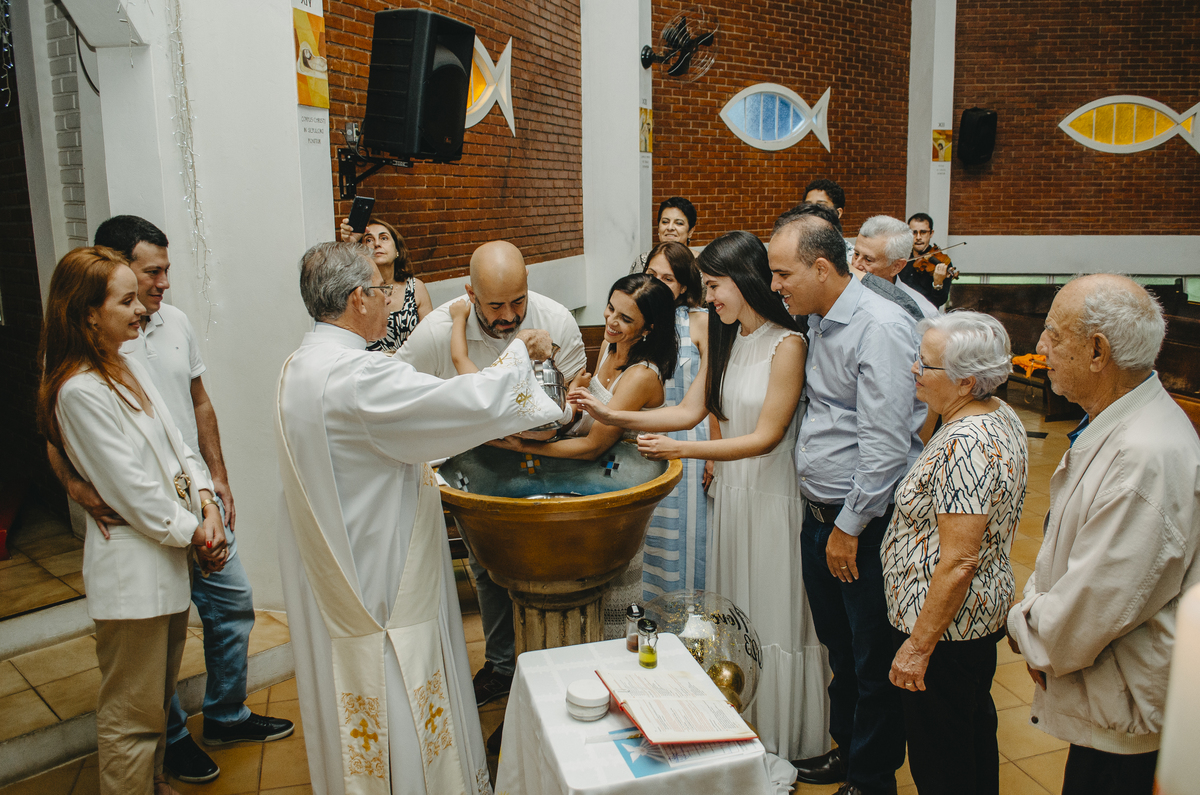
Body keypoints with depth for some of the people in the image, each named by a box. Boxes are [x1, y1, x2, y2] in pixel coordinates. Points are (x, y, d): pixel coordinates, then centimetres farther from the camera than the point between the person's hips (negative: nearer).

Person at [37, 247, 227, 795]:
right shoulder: (79, 391, -21)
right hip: (131, 569, -10)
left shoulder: (127, 366, 8)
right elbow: (130, 488, -20)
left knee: (158, 695, 25)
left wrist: (206, 505, -4)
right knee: (132, 717, 6)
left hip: (168, 554, 10)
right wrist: (190, 531, -9)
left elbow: (174, 442, 9)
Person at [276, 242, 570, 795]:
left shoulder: (299, 367, 5)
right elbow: (474, 403, -29)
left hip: (332, 579, 10)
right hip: (381, 582, -9)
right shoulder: (356, 377, -27)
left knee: (357, 720, 24)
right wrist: (520, 351, -11)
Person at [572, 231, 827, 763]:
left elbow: (766, 437, -18)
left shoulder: (787, 345, -16)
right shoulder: (725, 341, 7)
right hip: (730, 492, 7)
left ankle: (782, 738, 29)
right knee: (733, 613, 15)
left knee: (773, 614, 8)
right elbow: (688, 411, 5)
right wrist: (611, 416, -4)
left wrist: (682, 450, -23)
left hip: (773, 498, -7)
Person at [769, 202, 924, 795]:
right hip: (820, 516, 8)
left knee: (873, 662, 8)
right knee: (839, 651, 21)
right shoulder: (818, 323, 9)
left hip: (866, 523, -8)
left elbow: (885, 445, -21)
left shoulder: (881, 328, -19)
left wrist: (849, 528, -15)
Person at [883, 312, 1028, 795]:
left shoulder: (966, 446, -28)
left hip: (945, 627, -10)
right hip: (984, 613, 10)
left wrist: (918, 647, -22)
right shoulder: (1001, 417, 3)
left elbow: (958, 562, -29)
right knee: (975, 732, 27)